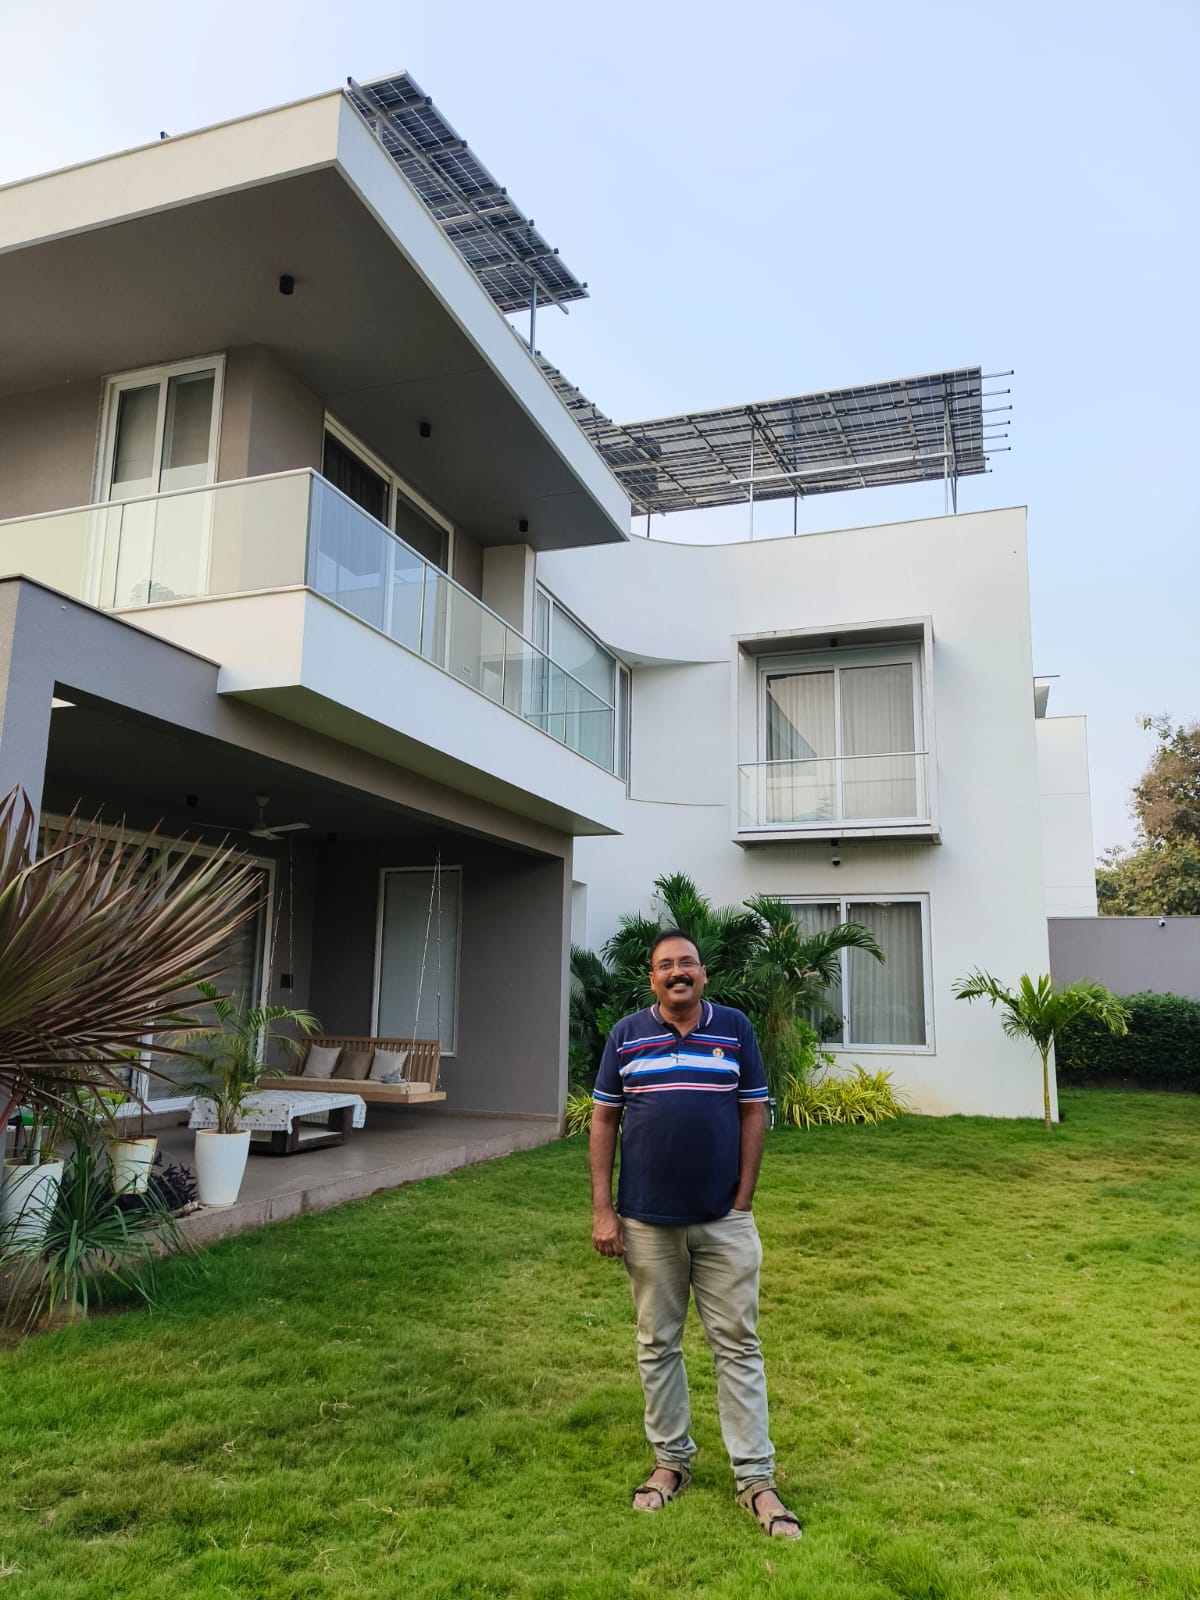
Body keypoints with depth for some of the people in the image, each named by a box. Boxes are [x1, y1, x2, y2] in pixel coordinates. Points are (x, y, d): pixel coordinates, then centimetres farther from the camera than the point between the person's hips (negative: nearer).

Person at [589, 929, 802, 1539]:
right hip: (647, 1221, 1)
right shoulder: (626, 1035, 0)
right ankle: (671, 1461, 30)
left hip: (723, 1220, -1)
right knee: (657, 1345, 13)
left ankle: (756, 1479, 16)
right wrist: (602, 1209, -3)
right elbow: (604, 1121, 1)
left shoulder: (735, 1028, -1)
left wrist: (743, 1202, -4)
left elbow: (754, 1115, 1)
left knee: (738, 1346, 6)